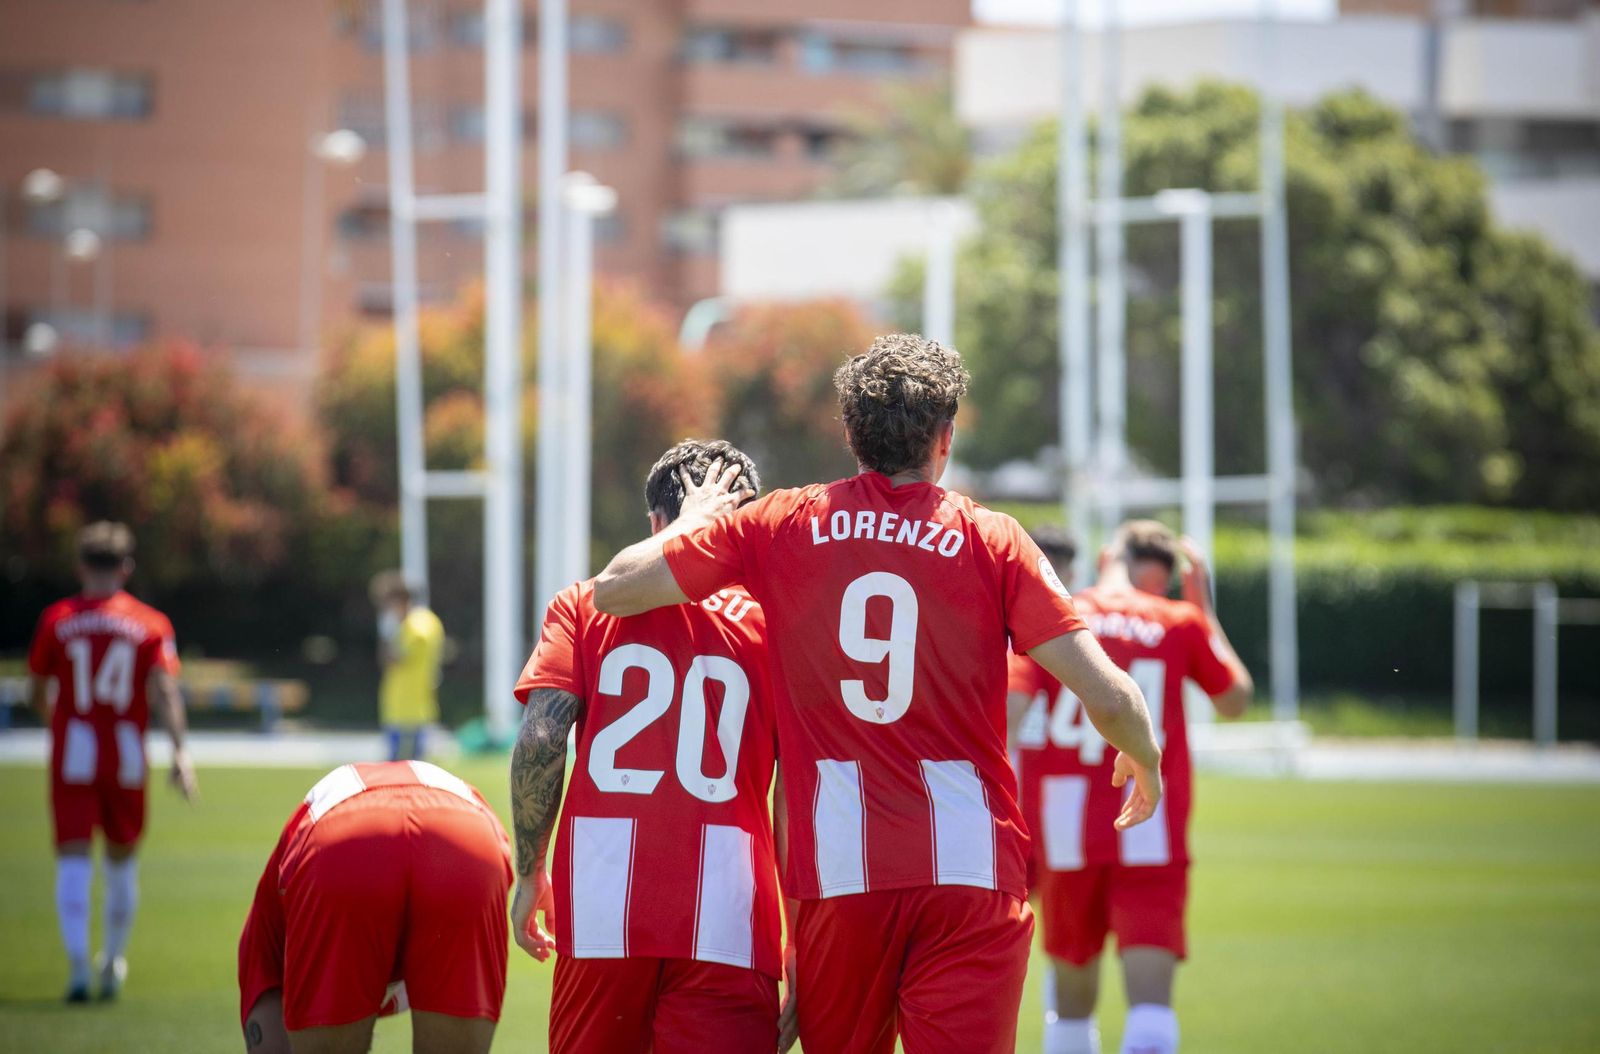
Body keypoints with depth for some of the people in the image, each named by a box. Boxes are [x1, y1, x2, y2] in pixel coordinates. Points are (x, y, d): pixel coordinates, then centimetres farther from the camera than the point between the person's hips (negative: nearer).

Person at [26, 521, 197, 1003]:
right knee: (121, 859, 18)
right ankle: (114, 961, 28)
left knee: (73, 860, -4)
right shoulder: (150, 625, 1)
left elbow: (38, 695, 9)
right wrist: (180, 751, -17)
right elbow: (165, 691, -12)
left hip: (73, 758, -1)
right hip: (126, 759, 1)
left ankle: (78, 963, -22)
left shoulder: (56, 620, 1)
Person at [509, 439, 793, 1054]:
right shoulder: (769, 623, 9)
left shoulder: (586, 604, 10)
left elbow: (540, 738, -2)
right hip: (728, 925, -1)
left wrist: (530, 871, 9)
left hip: (600, 910, 1)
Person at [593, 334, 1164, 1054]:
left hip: (838, 873, 2)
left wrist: (693, 520, 25)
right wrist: (1145, 761, 18)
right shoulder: (991, 542, 1)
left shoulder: (779, 528, 5)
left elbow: (613, 590, 6)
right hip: (974, 868, -2)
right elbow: (1108, 696, -4)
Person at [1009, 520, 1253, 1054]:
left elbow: (1011, 705, -7)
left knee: (1072, 986, 19)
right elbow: (1235, 700, 23)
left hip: (1064, 829, 2)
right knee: (1151, 995, -12)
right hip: (1152, 835, -2)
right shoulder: (1181, 624, 7)